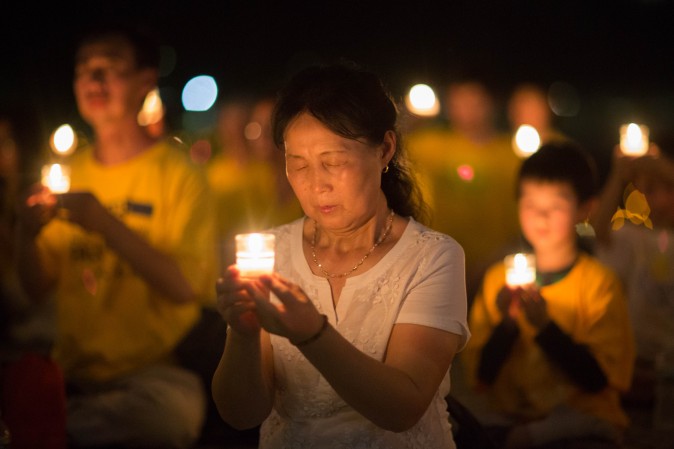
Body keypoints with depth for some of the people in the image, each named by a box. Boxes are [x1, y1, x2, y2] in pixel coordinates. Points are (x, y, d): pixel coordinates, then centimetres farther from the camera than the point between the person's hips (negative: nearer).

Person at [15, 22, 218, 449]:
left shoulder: (178, 174, 0)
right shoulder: (71, 172, 14)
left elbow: (187, 287, -12)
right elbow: (39, 289, 12)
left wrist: (107, 225, -20)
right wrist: (27, 235, -7)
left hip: (154, 370, -3)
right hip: (73, 373, 3)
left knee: (173, 406, -36)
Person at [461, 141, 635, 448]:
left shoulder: (598, 282, -1)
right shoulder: (498, 278, 9)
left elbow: (598, 379, -9)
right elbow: (478, 376, 4)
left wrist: (544, 325, -19)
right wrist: (506, 324, -12)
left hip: (579, 422, -2)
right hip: (506, 418, 3)